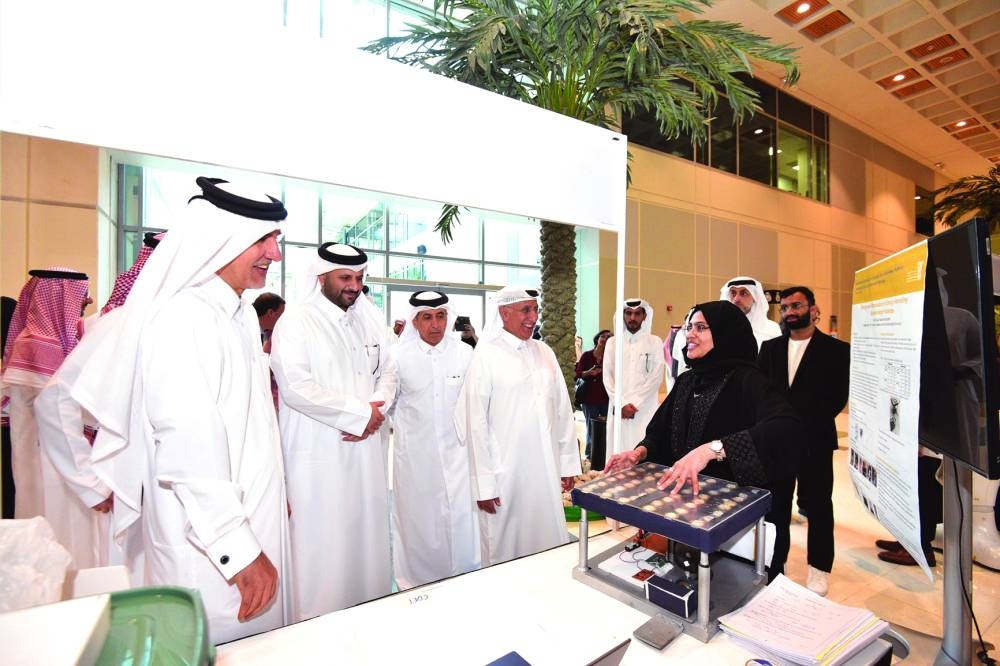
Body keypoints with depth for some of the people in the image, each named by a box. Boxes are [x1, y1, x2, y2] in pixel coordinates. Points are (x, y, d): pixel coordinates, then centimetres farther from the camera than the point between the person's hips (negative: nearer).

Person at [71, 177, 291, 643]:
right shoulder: (183, 320, -21)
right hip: (210, 551, -8)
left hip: (256, 523, 8)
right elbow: (188, 451, -25)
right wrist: (240, 550, -20)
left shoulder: (241, 315, 8)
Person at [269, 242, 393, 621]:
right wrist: (360, 412, -13)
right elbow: (295, 386, -16)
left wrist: (375, 413, -7)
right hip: (318, 454, -5)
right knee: (321, 545, 3)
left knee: (368, 535, 13)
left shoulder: (372, 320, 11)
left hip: (367, 449, 5)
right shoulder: (296, 321, -5)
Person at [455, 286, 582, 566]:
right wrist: (483, 484, -7)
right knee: (505, 546, 9)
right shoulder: (486, 356, -8)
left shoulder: (544, 351, 6)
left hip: (546, 469, 4)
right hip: (505, 471, -4)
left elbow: (562, 410, 8)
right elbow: (475, 423, -8)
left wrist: (568, 463, 8)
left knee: (547, 538, 14)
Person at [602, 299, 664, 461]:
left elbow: (656, 377, -3)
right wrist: (622, 404, -7)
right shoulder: (613, 342, 9)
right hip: (619, 409, 1)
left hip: (645, 409, -1)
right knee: (619, 451, 0)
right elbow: (607, 377, 4)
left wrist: (635, 404, -9)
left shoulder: (655, 342, 5)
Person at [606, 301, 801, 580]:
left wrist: (711, 449, -44)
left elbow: (786, 427, -35)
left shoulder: (748, 380, -16)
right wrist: (641, 451, -15)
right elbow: (662, 430, 6)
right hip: (686, 499, 6)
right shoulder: (686, 381, 4)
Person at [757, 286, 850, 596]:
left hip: (814, 440, -3)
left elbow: (839, 396, -5)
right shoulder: (770, 347, 10)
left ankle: (819, 568, 22)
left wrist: (807, 424, -12)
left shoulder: (836, 349, -1)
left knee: (817, 504, 7)